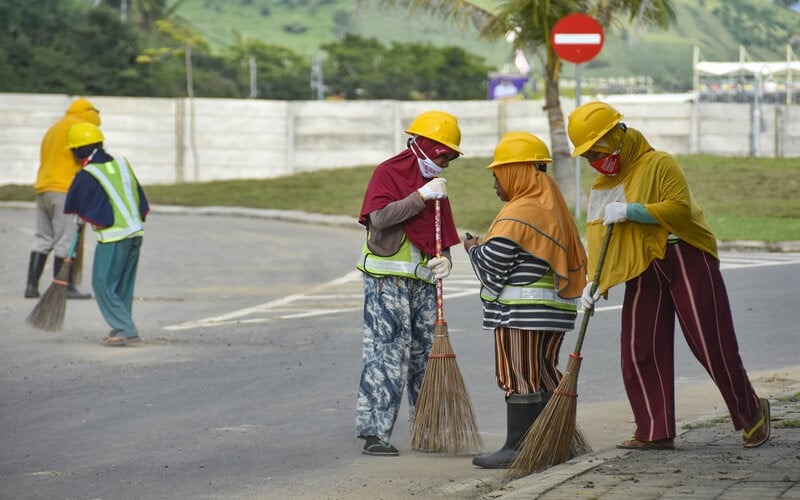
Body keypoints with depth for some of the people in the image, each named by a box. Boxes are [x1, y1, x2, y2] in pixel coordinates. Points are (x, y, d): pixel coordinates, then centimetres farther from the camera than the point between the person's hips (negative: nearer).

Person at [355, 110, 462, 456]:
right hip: (387, 280, -7)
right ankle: (374, 433, -10)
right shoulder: (388, 173, -5)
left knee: (425, 355, 10)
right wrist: (421, 196, -22)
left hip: (423, 281, 7)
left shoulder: (435, 184, 18)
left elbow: (443, 234, 20)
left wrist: (444, 259, -1)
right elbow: (379, 216, -20)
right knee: (387, 353, -11)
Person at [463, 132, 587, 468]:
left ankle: (517, 448, -2)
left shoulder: (517, 216, -16)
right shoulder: (553, 207, 14)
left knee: (520, 379, -5)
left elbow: (490, 266, -16)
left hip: (520, 312, -9)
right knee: (545, 375, 15)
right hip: (556, 307, 9)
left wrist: (474, 248, 4)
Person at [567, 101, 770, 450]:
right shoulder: (601, 187, 13)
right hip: (643, 271, 7)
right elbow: (598, 239, 12)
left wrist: (630, 211, -23)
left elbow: (680, 208, -22)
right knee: (639, 352, -1)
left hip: (686, 259, -7)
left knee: (711, 343, -5)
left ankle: (751, 412, 11)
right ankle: (655, 432, 5)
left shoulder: (658, 164, -9)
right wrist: (596, 282, -1)